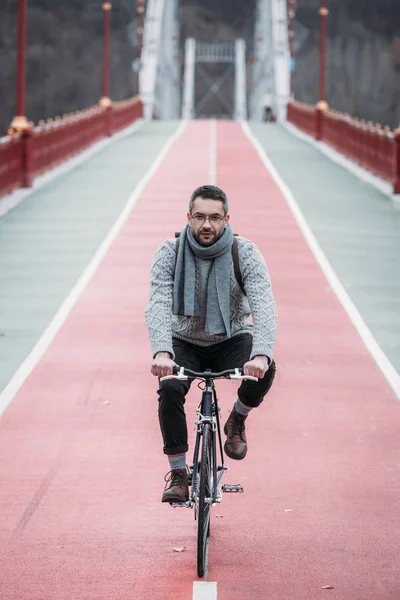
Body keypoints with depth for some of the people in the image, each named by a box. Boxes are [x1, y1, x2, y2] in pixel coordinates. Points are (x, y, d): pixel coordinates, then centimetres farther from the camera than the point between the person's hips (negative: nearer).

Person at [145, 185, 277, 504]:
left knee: (264, 370, -31)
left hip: (232, 339, -1)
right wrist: (162, 352, -46)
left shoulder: (245, 254, -18)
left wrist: (261, 355, -47)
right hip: (185, 342, 1)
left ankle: (237, 420, 2)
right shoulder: (170, 253, -16)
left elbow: (264, 306, -29)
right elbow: (158, 306, -27)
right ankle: (178, 473, -10)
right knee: (169, 388, -28)